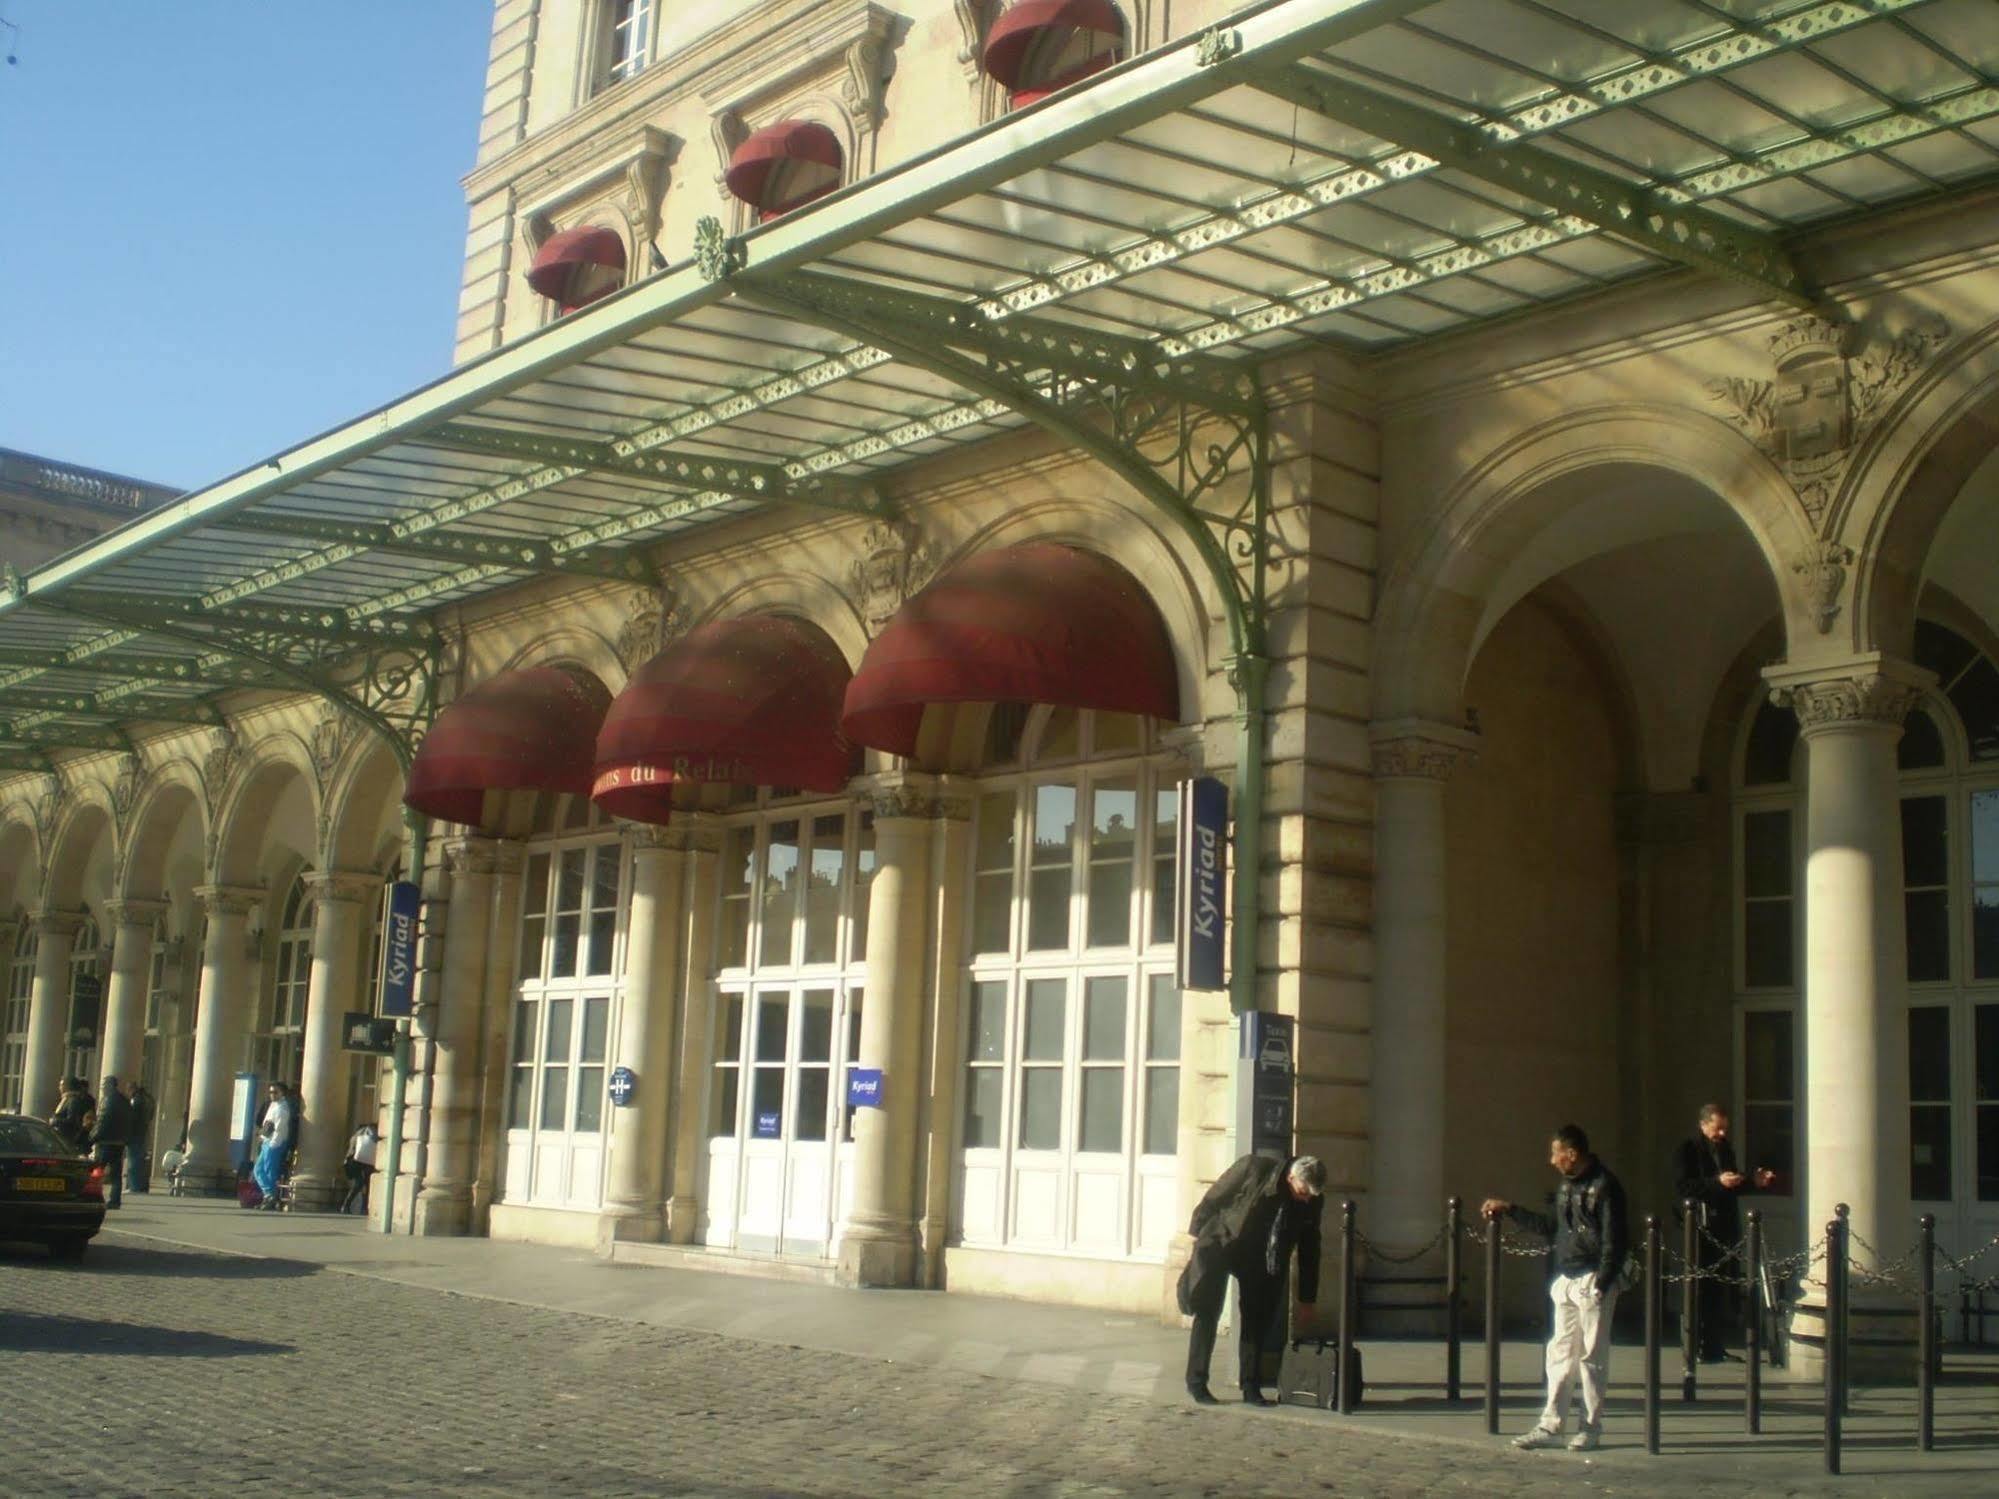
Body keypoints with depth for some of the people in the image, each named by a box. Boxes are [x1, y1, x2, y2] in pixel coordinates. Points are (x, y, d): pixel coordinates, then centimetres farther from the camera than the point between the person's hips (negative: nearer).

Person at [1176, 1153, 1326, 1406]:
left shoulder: (1313, 1202, -15)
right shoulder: (1253, 1168, -28)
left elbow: (1309, 1247, -3)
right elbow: (1213, 1198, -14)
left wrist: (1307, 1297, -1)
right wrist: (1197, 1232, -5)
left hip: (1260, 1257, 3)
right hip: (1220, 1241, -3)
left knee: (1257, 1318, -3)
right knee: (1208, 1313, -5)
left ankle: (1251, 1388, 4)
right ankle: (1196, 1382, 3)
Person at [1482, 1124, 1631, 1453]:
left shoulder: (1604, 1186, -11)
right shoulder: (1566, 1186, 14)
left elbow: (1615, 1241, -15)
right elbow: (1551, 1227, 24)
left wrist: (1601, 1286, -19)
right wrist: (1509, 1210, 24)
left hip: (1594, 1281, -8)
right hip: (1566, 1282, 8)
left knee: (1592, 1356, 0)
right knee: (1559, 1354, 8)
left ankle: (1591, 1428, 9)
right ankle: (1550, 1426, 11)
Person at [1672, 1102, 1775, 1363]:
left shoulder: (1726, 1149, 18)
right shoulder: (1687, 1151, -5)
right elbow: (1683, 1186, -15)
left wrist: (1752, 1181, 9)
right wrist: (1717, 1182, -23)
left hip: (1725, 1227, 7)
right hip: (1700, 1229, -7)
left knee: (1722, 1288, 9)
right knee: (1701, 1288, -8)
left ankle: (1717, 1346, 16)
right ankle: (1697, 1348, -4)